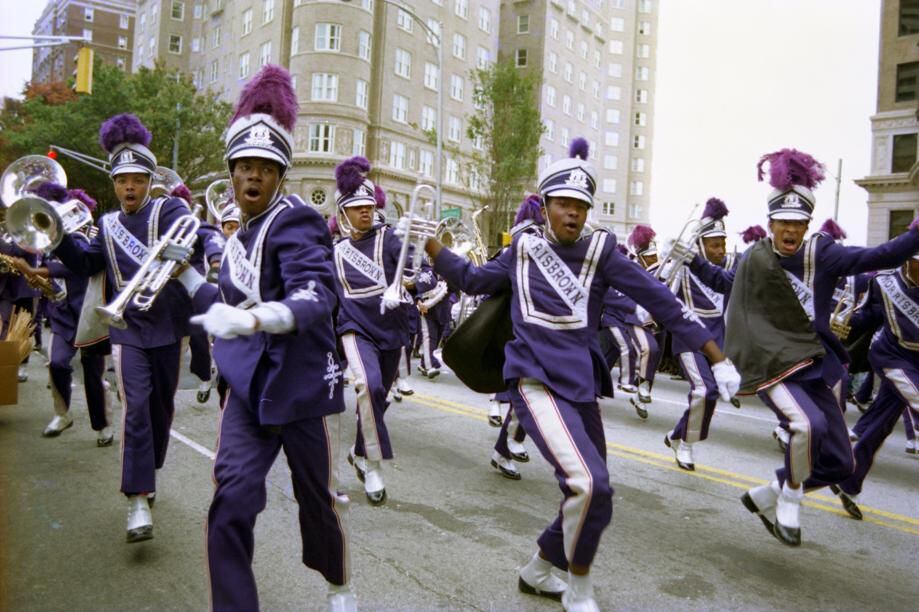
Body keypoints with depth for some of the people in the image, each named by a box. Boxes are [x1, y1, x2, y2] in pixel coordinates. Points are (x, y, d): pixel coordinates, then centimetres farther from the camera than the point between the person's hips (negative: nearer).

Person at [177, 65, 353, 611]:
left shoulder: (294, 220, -13)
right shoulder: (243, 236, 11)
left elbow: (316, 296, -29)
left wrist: (251, 320, -44)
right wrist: (186, 272, 17)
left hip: (304, 386, -6)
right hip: (249, 386, 6)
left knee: (320, 498, 12)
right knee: (231, 499, -4)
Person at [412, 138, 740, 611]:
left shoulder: (600, 251, 1)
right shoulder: (523, 249, 6)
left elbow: (661, 301, -3)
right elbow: (473, 280, 19)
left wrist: (718, 359, -6)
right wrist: (427, 242, 10)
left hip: (581, 386, 3)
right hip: (537, 381, -3)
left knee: (590, 499, 11)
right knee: (590, 486, -22)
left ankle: (536, 571, 38)